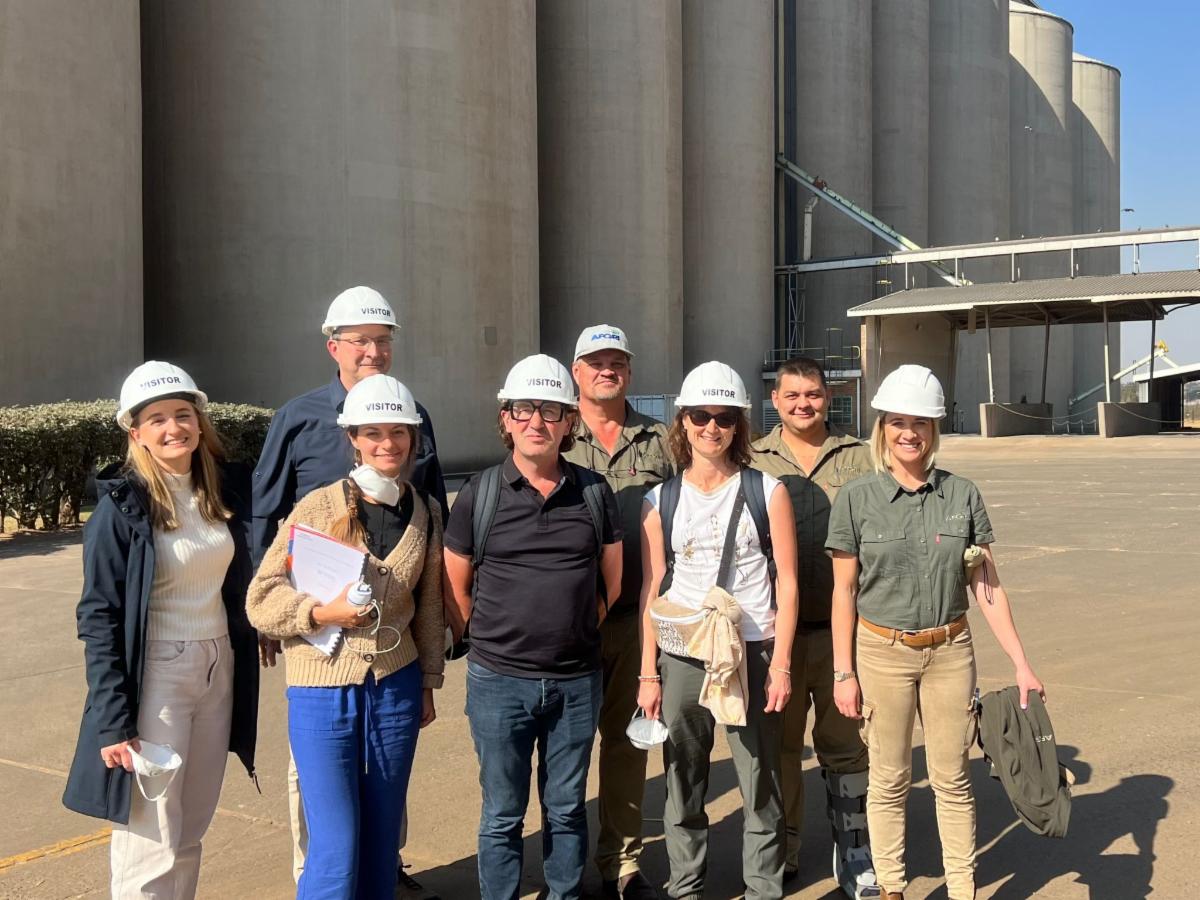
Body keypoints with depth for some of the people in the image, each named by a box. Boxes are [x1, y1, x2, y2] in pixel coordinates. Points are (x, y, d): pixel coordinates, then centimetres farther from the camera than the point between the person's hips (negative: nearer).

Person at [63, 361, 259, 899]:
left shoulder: (226, 488, 4)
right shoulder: (122, 506, -11)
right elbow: (99, 617, -12)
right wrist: (112, 721, -16)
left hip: (219, 672, 5)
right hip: (155, 676, -5)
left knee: (190, 833, 15)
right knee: (151, 845, -2)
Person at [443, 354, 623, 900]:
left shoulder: (594, 493, 1)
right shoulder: (479, 495, -4)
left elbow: (612, 580, 11)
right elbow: (457, 586, 4)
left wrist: (575, 630, 8)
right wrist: (497, 637, 5)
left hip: (576, 681, 2)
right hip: (499, 682, -1)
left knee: (566, 810, 15)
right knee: (503, 816, 10)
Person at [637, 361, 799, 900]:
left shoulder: (766, 492, 0)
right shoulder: (661, 500, 5)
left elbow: (786, 583, 0)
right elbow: (652, 590, 6)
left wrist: (780, 664, -5)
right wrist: (648, 674, 4)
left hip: (751, 653, -1)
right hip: (681, 658, 2)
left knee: (760, 785, 4)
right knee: (683, 787, 10)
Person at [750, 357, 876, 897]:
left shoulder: (858, 458, 5)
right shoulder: (753, 462, 5)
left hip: (841, 626, 0)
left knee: (845, 743, 6)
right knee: (779, 741, 11)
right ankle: (781, 853, 27)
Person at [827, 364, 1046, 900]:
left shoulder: (962, 495, -1)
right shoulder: (857, 499, -5)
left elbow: (987, 586, 1)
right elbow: (844, 591, -2)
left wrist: (1021, 664, -2)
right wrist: (843, 673, -4)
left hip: (950, 651, 1)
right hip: (881, 653, -1)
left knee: (952, 778, 9)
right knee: (889, 780, 9)